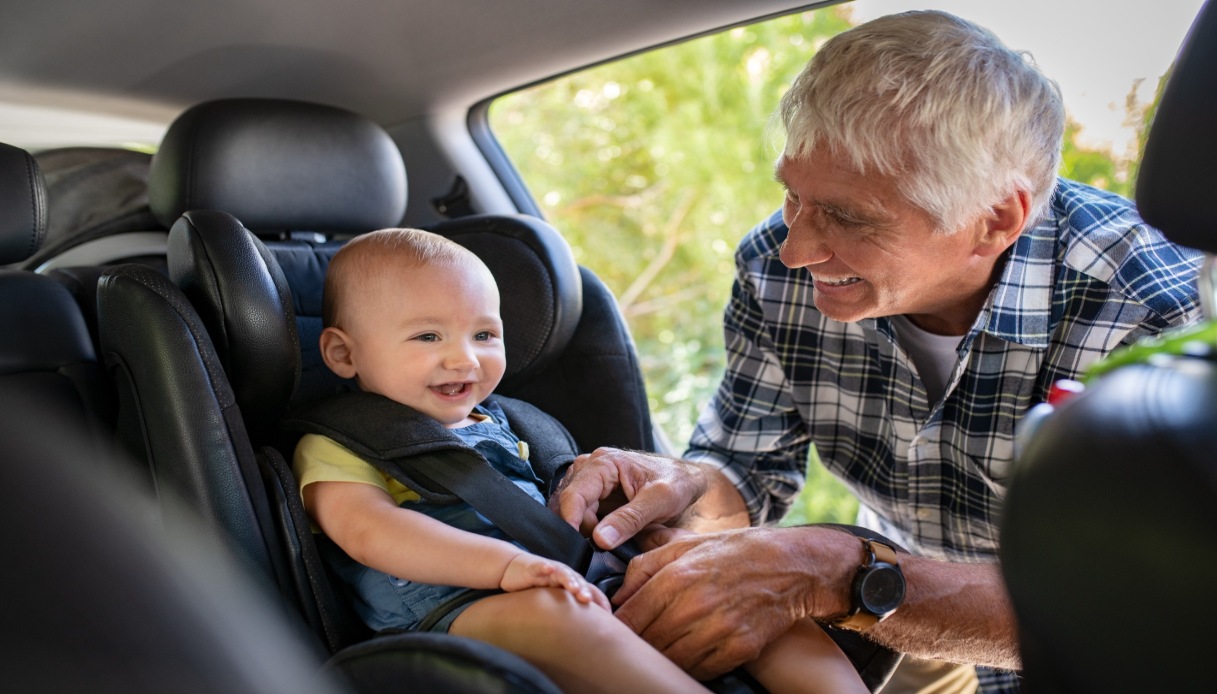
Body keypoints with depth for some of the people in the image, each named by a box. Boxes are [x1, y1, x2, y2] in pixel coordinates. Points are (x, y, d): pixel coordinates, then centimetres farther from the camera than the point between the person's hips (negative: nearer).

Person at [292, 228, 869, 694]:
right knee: (547, 610, -40)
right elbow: (369, 531, -13)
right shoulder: (337, 446, 6)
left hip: (600, 595, 7)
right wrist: (506, 563, -27)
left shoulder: (502, 421, 26)